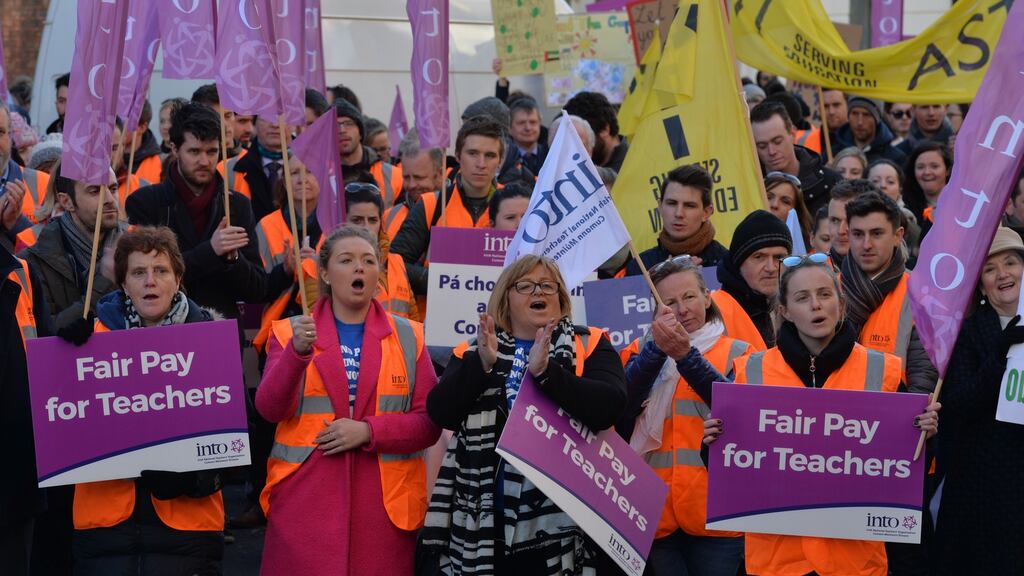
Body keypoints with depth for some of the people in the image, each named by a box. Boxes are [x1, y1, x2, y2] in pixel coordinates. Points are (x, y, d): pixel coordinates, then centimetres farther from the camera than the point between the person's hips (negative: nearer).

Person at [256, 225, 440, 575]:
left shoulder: (408, 336, 9)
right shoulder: (290, 332, 6)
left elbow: (429, 422, 3)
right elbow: (269, 409, -8)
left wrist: (368, 431, -12)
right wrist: (298, 352, -24)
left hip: (384, 501, 1)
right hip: (306, 500, -1)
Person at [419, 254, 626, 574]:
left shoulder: (590, 346, 6)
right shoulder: (473, 353, 12)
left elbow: (608, 407, -11)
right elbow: (441, 413, -1)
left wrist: (546, 371, -22)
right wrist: (481, 365, -15)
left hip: (561, 518, -2)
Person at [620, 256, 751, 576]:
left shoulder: (736, 354, 9)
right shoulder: (643, 351, 14)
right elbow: (621, 407, -6)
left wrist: (685, 354, -20)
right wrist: (657, 348, -16)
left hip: (714, 511, -2)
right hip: (656, 511, 2)